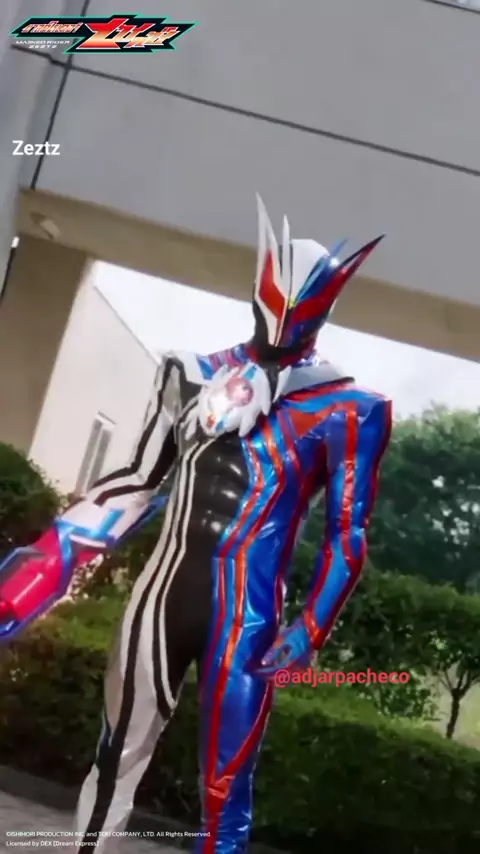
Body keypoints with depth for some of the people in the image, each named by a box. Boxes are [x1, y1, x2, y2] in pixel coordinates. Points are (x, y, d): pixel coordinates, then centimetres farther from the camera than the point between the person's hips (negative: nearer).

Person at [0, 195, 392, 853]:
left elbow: (346, 540, -3)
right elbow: (138, 483, 10)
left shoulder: (345, 412, -7)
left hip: (244, 614, -3)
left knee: (224, 795, 7)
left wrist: (305, 637, -10)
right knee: (116, 761, 16)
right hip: (164, 590, 4)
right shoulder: (194, 374, 5)